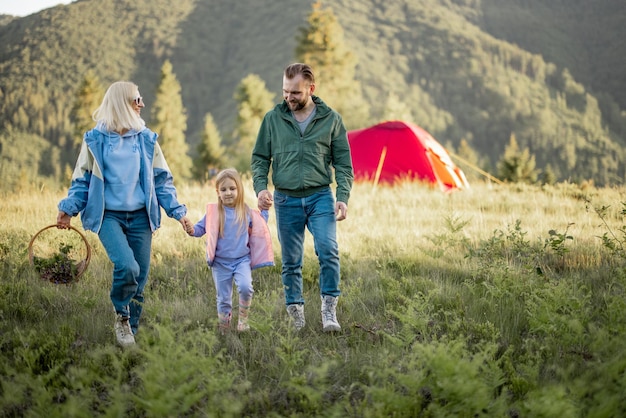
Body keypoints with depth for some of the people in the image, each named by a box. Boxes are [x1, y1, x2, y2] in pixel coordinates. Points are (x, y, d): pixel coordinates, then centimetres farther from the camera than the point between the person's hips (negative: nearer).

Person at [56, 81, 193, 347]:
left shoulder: (146, 139, 7)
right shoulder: (95, 140, 0)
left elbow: (162, 180, 12)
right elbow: (82, 180, 6)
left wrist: (178, 212, 3)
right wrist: (68, 209, -7)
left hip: (140, 217, 3)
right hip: (108, 216, -3)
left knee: (139, 278, 3)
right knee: (127, 267, -24)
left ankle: (130, 332, 18)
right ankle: (121, 315, 2)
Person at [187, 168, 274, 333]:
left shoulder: (247, 212, 2)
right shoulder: (214, 212, -4)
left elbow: (260, 228, 17)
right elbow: (200, 228, 0)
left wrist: (265, 211, 8)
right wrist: (192, 230, -21)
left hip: (242, 260, 0)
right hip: (221, 262, 0)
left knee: (245, 287, -25)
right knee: (223, 298, 8)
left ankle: (243, 317, -1)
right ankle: (223, 328, 26)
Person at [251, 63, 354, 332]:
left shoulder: (331, 119, 3)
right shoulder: (273, 119, 5)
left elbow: (343, 163, 5)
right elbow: (260, 158, 9)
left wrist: (343, 197, -7)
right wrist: (260, 188, -8)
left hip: (320, 197, -1)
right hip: (286, 200, 1)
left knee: (328, 251, -17)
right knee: (291, 262, 7)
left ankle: (329, 310, -9)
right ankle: (295, 313, 16)